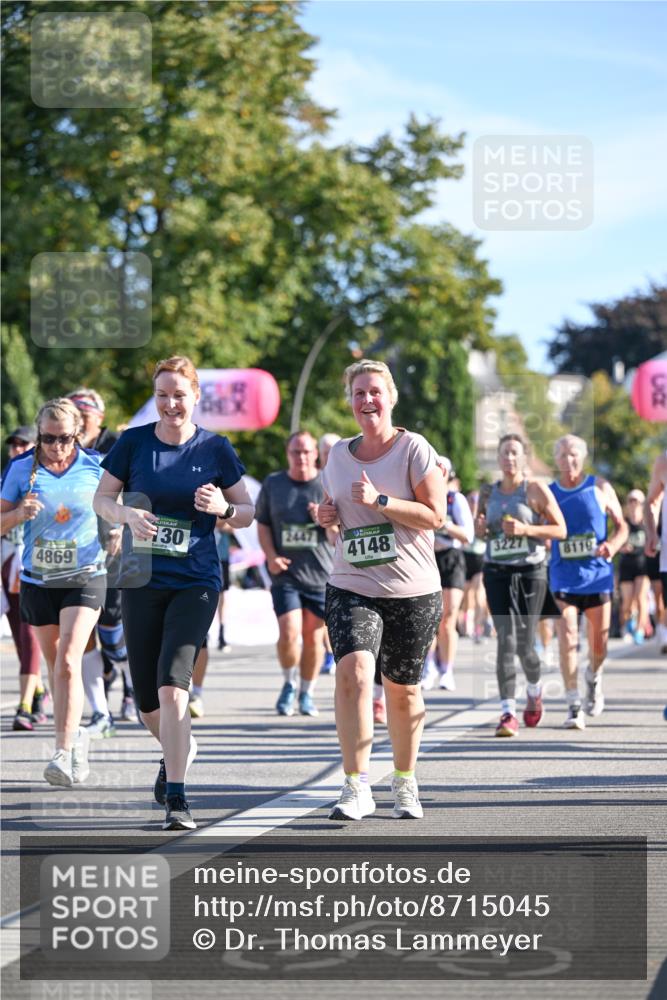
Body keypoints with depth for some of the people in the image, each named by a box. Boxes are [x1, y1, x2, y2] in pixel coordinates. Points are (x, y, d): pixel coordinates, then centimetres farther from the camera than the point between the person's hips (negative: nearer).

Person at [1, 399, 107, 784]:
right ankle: (75, 736, 32)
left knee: (68, 663, -17)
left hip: (85, 578, -3)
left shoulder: (95, 467, -4)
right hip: (38, 580, 3)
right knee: (56, 667, 12)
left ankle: (64, 753, -18)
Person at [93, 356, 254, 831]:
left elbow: (247, 512, 7)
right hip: (141, 581, 2)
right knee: (147, 697, 8)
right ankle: (180, 748, 42)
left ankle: (176, 798, -14)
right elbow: (102, 497, 7)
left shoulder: (215, 449, 0)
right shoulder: (134, 442, 1)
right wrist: (126, 514, -15)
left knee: (172, 683, -19)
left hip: (195, 583, -2)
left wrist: (223, 507, -15)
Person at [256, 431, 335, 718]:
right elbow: (262, 524, 12)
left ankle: (307, 694, 20)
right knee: (289, 633, -13)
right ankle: (289, 684, 12)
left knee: (313, 637, 4)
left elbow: (340, 535, 5)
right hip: (285, 574, 0)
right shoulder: (272, 484, 6)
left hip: (320, 574, 0)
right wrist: (271, 556, -4)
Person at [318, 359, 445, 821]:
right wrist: (328, 515, 4)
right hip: (352, 587, 2)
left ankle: (405, 782, 31)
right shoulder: (339, 454, 10)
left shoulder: (414, 448, -4)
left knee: (403, 689, 9)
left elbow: (435, 514, -10)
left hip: (413, 591, -2)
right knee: (354, 671, -21)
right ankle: (357, 787, -19)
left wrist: (380, 500, -19)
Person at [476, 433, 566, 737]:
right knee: (506, 640, -11)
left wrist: (525, 529, -16)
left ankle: (534, 692, 33)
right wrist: (480, 528, -1)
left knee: (524, 644, 0)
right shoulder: (488, 493, 10)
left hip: (531, 572, -2)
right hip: (497, 572, 2)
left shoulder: (536, 490, -2)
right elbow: (480, 532, 23)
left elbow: (560, 529, -4)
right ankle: (508, 712, -13)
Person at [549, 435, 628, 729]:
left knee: (599, 644, 7)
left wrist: (613, 545, -14)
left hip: (597, 575, 0)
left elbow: (621, 526, 5)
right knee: (567, 638, -15)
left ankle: (593, 679, 41)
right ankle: (573, 706, -10)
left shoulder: (600, 488, 2)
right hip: (563, 579, 0)